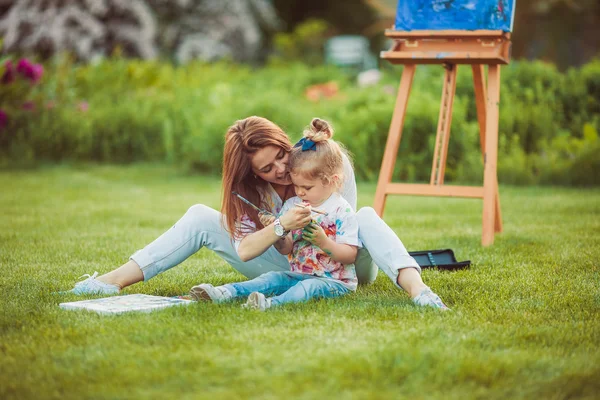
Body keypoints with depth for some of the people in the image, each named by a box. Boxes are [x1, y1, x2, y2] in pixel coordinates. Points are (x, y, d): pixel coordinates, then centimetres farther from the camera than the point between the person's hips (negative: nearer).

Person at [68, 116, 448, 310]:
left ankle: (417, 289, -57)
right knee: (201, 217, -10)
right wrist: (281, 227, -43)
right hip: (285, 266, 3)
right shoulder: (249, 190, -11)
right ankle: (117, 279, -16)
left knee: (367, 216, -35)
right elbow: (244, 250, -25)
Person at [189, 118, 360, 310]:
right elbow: (286, 249, 9)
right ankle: (224, 293, -33)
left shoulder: (342, 211, -9)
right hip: (299, 275, 7)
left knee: (310, 286, -33)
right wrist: (275, 232, -12)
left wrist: (323, 242, -27)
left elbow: (350, 256, -13)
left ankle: (271, 303, -59)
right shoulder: (292, 205, 8)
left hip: (335, 280, -6)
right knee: (273, 277, -16)